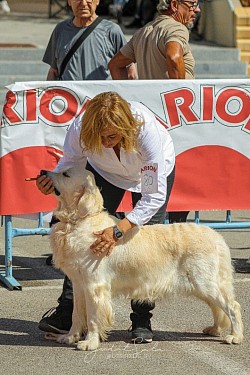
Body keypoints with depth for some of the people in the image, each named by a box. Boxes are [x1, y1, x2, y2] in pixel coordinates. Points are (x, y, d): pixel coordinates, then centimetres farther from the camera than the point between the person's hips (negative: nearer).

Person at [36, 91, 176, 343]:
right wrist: (53, 181, -37)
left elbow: (154, 196, -41)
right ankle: (67, 315, -5)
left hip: (154, 169, -2)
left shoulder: (147, 130, -44)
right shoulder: (80, 129, -35)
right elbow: (71, 163, -14)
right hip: (105, 171, 3)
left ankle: (142, 322, -4)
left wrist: (118, 230, -50)